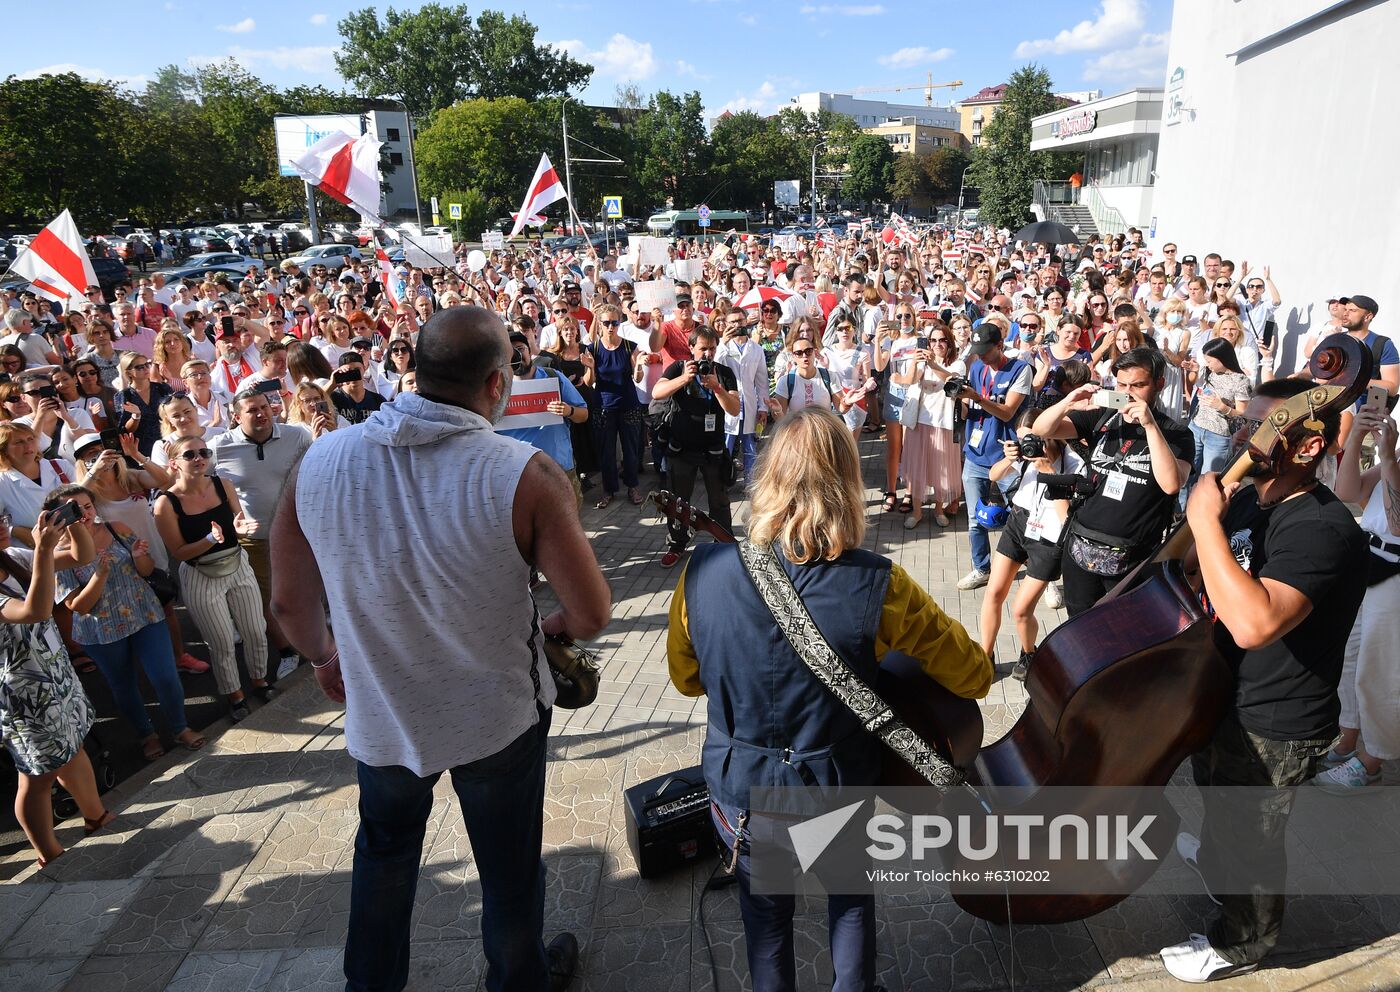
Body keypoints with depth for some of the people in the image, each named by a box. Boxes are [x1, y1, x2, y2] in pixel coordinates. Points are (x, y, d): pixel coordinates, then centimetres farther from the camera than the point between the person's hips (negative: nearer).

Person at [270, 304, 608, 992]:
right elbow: (592, 614, -20)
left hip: (378, 712, 3)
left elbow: (289, 602, -2)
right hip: (498, 716, -3)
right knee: (509, 870, 22)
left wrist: (323, 657, 18)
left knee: (383, 855, 31)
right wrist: (556, 626, 3)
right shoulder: (526, 475, -25)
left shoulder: (320, 462, -14)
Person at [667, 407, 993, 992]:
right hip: (838, 796, -1)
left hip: (739, 794, 1)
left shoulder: (702, 573, -18)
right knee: (851, 898, 32)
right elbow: (975, 676, -10)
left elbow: (686, 678, 0)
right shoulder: (876, 586, -23)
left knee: (765, 912, 30)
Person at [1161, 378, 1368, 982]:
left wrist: (1206, 524, -41)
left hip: (1273, 729, -9)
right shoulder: (1250, 500, -3)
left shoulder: (1322, 529, -33)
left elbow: (1254, 623, -47)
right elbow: (1197, 569, 15)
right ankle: (1214, 853, 64)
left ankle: (1241, 946, 39)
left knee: (1249, 840, 14)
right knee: (1216, 793, 35)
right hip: (1226, 697, 9)